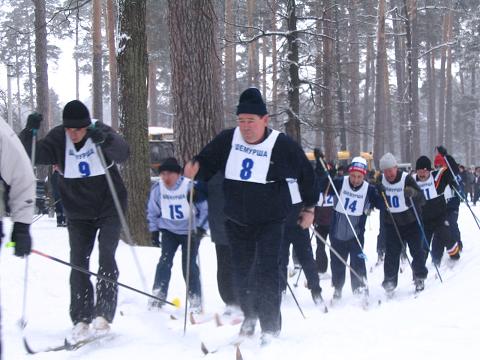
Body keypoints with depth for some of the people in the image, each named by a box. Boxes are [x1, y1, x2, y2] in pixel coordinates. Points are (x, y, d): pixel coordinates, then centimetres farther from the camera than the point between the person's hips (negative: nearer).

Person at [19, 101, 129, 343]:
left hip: (109, 209, -3)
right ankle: (81, 320, 1)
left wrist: (105, 140, -51)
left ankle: (103, 315, -12)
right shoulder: (58, 139, -9)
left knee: (106, 257, -15)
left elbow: (122, 153, -31)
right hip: (78, 213, 3)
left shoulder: (102, 133, -15)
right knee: (78, 263, -3)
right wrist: (29, 132, -33)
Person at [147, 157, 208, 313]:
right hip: (169, 230, 3)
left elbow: (206, 209, -10)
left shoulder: (190, 187, -21)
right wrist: (154, 230, 5)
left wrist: (201, 228, -15)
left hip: (190, 230, -3)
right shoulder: (157, 189, -9)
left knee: (189, 265, -7)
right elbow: (152, 211, 8)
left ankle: (195, 301, 5)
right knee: (165, 261, -11)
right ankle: (158, 297, -8)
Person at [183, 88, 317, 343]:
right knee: (242, 272, 14)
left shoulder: (282, 145, -13)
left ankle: (270, 327, -5)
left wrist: (309, 207, 7)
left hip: (270, 221, -4)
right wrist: (194, 168, -18)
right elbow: (207, 160, 6)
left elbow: (306, 173, 1)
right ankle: (249, 316, 37)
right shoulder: (228, 140, -6)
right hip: (237, 221, 4)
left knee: (266, 271, -14)